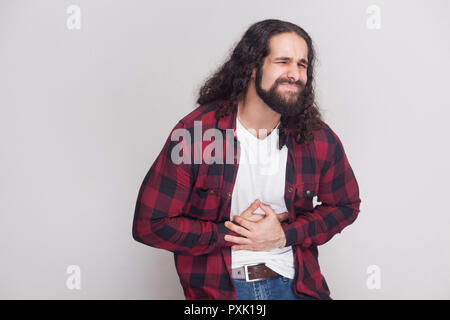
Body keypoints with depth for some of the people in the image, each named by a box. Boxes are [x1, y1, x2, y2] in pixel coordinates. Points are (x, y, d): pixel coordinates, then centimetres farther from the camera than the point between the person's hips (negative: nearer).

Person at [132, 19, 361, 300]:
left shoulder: (319, 138, -3)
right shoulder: (195, 132, -12)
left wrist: (285, 234, -5)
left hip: (293, 283, 1)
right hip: (217, 286, 0)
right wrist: (231, 233, -13)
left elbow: (346, 206, 11)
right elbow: (149, 224, -9)